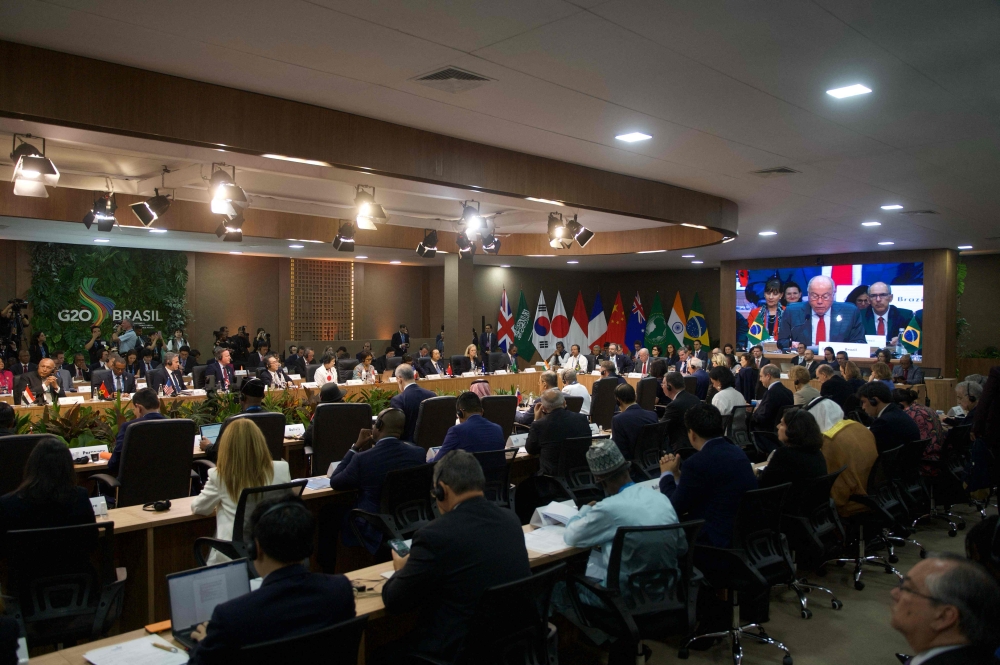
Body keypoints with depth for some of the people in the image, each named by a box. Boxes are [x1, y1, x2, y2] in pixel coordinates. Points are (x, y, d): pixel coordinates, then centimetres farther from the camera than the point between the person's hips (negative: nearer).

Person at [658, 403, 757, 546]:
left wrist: (667, 474, 5)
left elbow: (675, 509, -8)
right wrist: (677, 474, 14)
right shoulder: (738, 452, 5)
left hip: (717, 539, -8)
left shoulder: (698, 463, -20)